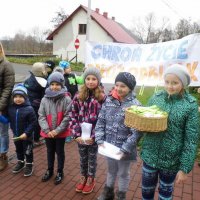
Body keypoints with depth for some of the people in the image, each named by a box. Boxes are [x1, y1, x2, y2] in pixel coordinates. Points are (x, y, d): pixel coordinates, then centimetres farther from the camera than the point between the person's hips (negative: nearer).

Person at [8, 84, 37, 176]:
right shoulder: (10, 108, -5)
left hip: (27, 136, -5)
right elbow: (10, 120, 7)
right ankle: (20, 162, 45)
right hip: (16, 135, 5)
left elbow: (33, 122, -19)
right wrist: (13, 130, -3)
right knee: (18, 150, 24)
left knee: (28, 151, 11)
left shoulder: (29, 109, -21)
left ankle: (29, 165, 31)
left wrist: (26, 133, -22)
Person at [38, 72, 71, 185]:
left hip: (61, 133, -3)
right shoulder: (45, 99, -6)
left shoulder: (66, 99, -14)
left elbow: (67, 117, -15)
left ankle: (60, 172, 34)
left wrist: (57, 130, -17)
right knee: (50, 151, 21)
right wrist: (47, 130, -14)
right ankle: (50, 170, 42)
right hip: (47, 132, 3)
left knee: (60, 152, 14)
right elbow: (41, 116, -4)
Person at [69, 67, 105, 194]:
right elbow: (73, 116, -2)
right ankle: (83, 177, 43)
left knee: (92, 158, 16)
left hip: (94, 136, -2)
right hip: (81, 135, 3)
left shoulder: (102, 98, -11)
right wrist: (76, 134, -9)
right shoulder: (78, 96, -3)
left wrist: (94, 136, -16)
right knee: (83, 158, 20)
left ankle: (91, 180, 38)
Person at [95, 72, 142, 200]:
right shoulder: (109, 100, -3)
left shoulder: (135, 105, -17)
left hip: (124, 149, -3)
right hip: (109, 146, 4)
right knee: (111, 170, 26)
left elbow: (137, 132, -18)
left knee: (123, 173, 20)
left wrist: (125, 149, -21)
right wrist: (100, 140, -8)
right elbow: (101, 122, 0)